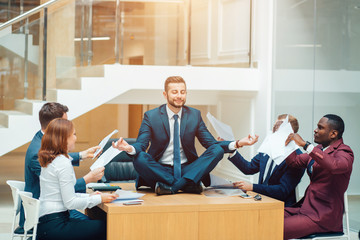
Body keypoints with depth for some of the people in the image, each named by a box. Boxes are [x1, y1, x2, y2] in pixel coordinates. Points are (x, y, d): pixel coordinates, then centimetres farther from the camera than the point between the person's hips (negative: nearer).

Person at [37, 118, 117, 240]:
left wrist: (88, 196, 12)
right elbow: (70, 203, -16)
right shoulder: (63, 163, -16)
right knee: (104, 228, -10)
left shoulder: (50, 160, 14)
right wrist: (99, 199, -9)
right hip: (53, 226, -10)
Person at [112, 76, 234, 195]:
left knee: (218, 150, -21)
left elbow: (210, 143, 5)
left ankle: (170, 186, -30)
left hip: (187, 170, 2)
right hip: (160, 170, -2)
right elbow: (141, 144, -8)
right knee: (139, 159, -32)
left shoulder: (194, 115, 7)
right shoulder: (151, 116, 1)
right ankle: (187, 185, -30)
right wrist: (130, 148, -33)